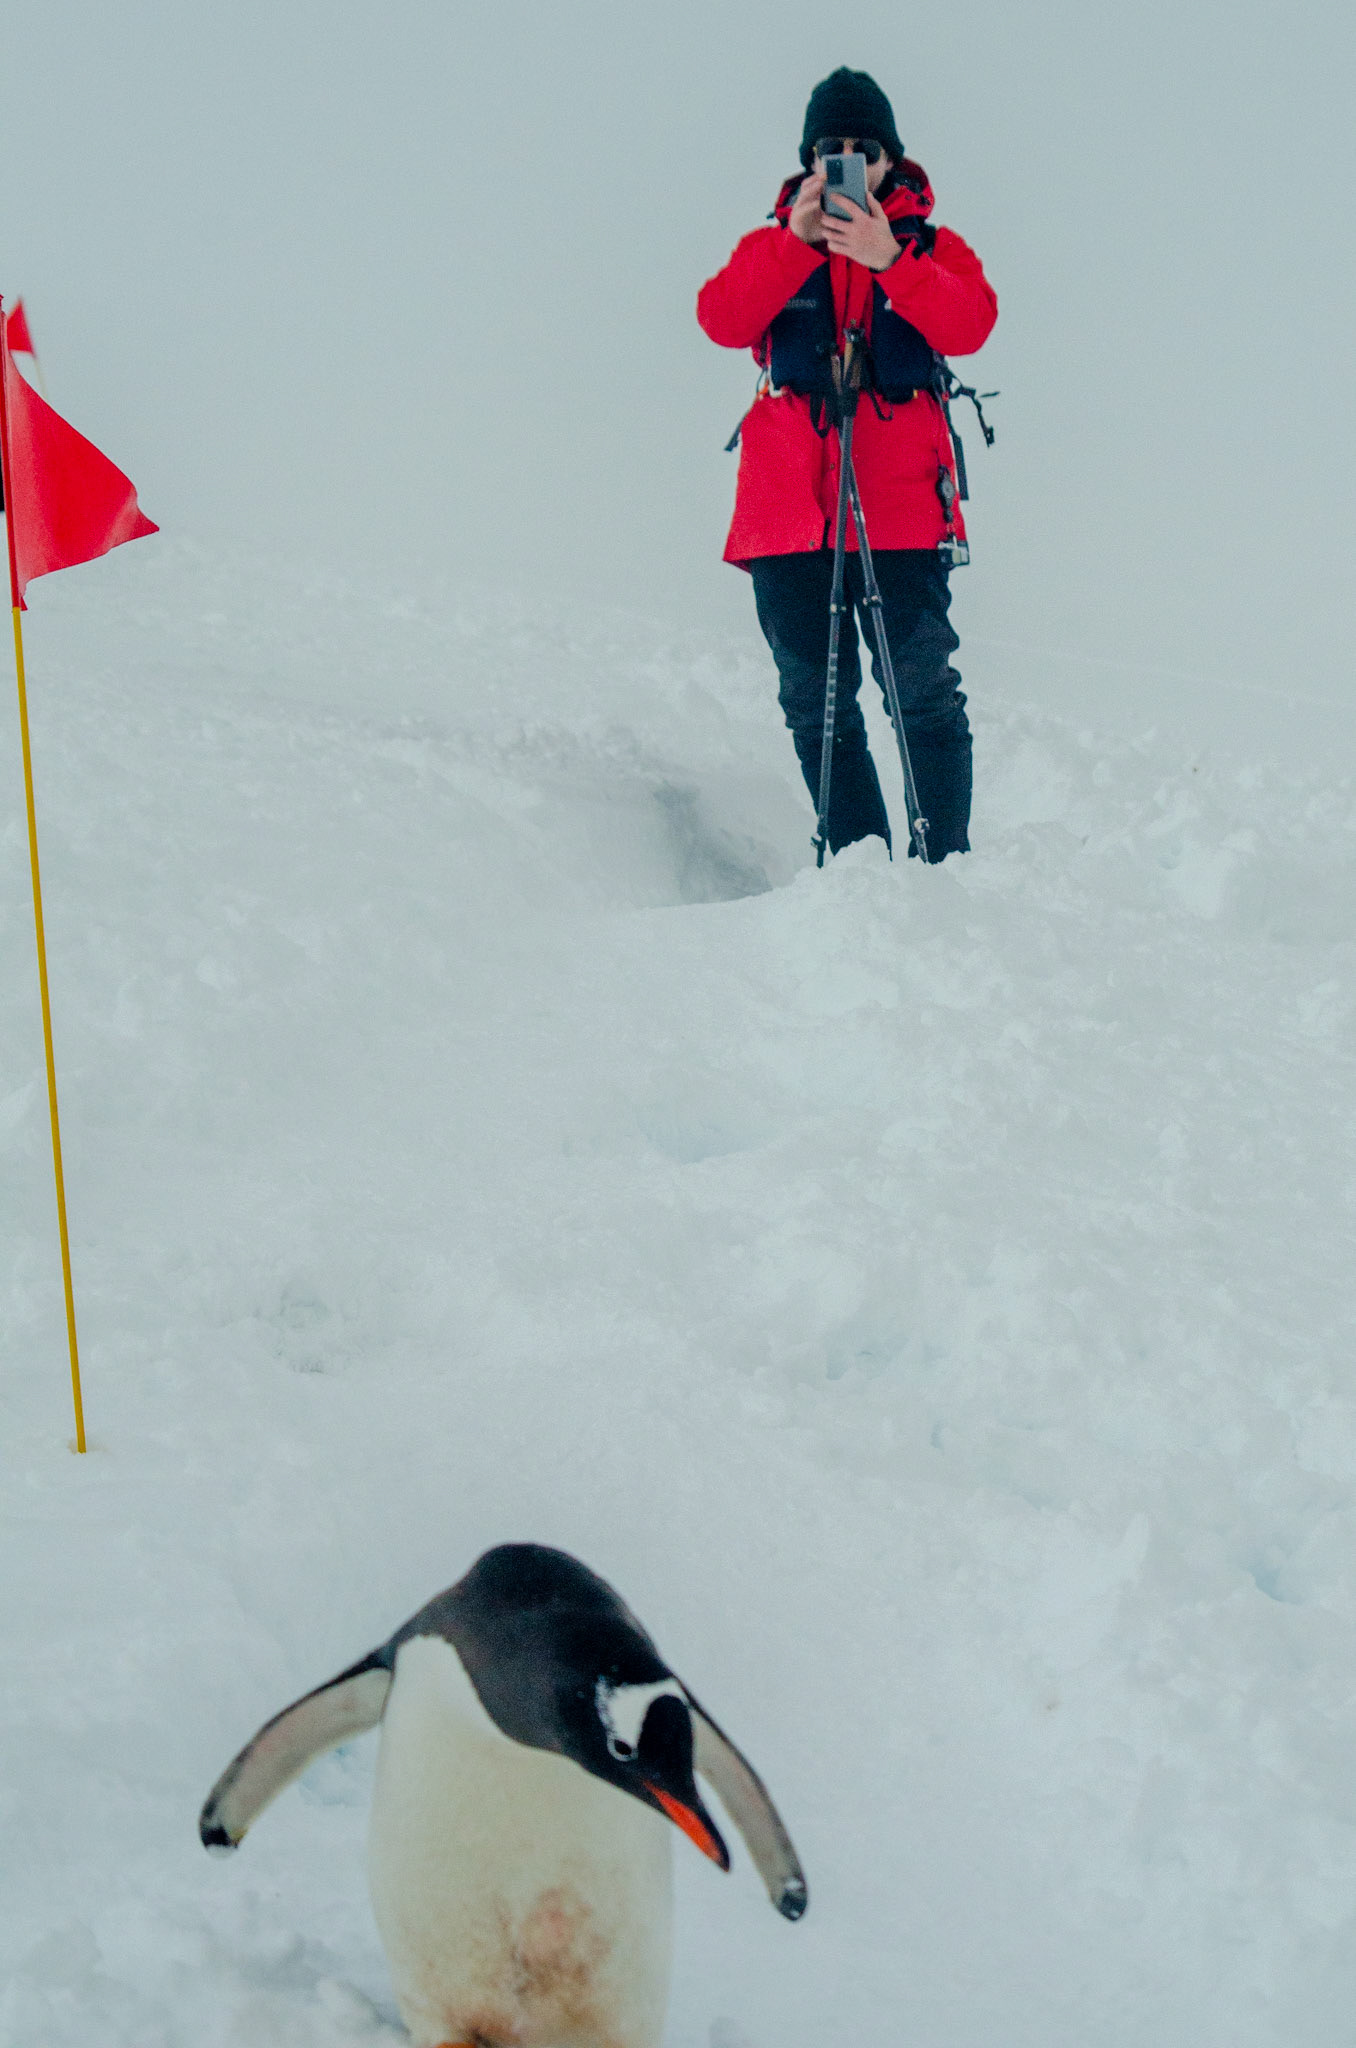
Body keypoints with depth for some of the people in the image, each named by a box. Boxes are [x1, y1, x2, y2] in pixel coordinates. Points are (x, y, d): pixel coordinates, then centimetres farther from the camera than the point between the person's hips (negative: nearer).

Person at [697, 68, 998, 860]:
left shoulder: (933, 247, 14)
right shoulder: (772, 247, 17)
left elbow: (970, 325, -8)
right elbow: (722, 320, -4)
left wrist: (888, 260, -20)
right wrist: (798, 242, -15)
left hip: (902, 507, -2)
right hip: (790, 510, 2)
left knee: (925, 695, -10)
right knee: (817, 704, 3)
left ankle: (944, 867, -5)